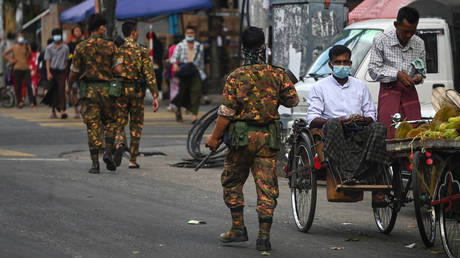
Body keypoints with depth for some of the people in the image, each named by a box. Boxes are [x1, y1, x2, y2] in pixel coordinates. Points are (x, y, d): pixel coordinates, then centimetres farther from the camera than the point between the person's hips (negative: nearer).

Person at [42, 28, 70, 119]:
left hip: (61, 71, 0)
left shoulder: (65, 48, 7)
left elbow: (66, 60, 12)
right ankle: (53, 111, 16)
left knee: (62, 90, -13)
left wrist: (65, 70, 9)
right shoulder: (49, 48, 4)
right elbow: (47, 61, 0)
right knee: (53, 91, 6)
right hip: (52, 70, 0)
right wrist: (48, 73, -9)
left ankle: (62, 110, -23)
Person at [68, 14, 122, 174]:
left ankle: (95, 163, -4)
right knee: (110, 121, 17)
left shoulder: (81, 47, -1)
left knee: (93, 126, 1)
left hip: (88, 90, 0)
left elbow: (74, 72, 3)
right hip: (106, 89, 0)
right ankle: (108, 152, -2)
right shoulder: (110, 46, -2)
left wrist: (70, 84, 22)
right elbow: (118, 69, -7)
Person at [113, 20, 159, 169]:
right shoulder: (142, 51, -4)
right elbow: (149, 74, -10)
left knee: (120, 123, 10)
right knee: (136, 126, 11)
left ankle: (120, 144, -23)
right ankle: (133, 160, 12)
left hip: (120, 90, 1)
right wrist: (155, 96, -10)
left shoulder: (117, 51, 0)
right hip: (137, 91, -1)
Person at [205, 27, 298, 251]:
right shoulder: (278, 75, -2)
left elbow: (227, 111, -10)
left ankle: (238, 228, 13)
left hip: (242, 136, -2)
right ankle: (264, 235, 0)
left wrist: (215, 137, -1)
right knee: (266, 186, 3)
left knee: (232, 182, 16)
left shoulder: (236, 77, -9)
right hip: (269, 137, 2)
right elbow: (292, 100, 8)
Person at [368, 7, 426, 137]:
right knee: (388, 134, -14)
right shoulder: (381, 40, -3)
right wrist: (397, 74, -16)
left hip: (410, 92, 4)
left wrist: (419, 77, -5)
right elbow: (373, 69, -4)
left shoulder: (419, 43, 8)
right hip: (389, 90, -4)